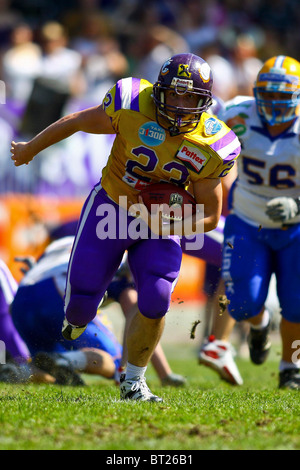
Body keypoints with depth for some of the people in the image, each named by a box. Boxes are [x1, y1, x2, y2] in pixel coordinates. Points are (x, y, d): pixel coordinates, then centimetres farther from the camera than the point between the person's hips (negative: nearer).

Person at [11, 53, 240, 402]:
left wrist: (171, 226, -30)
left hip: (161, 227, 0)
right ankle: (77, 317, 42)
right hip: (110, 209, 0)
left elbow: (210, 216, -9)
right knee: (81, 301, 0)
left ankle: (133, 382, 8)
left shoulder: (211, 147, -19)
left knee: (155, 302, -16)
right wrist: (30, 149, 11)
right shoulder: (133, 106, -22)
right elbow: (77, 122, -3)